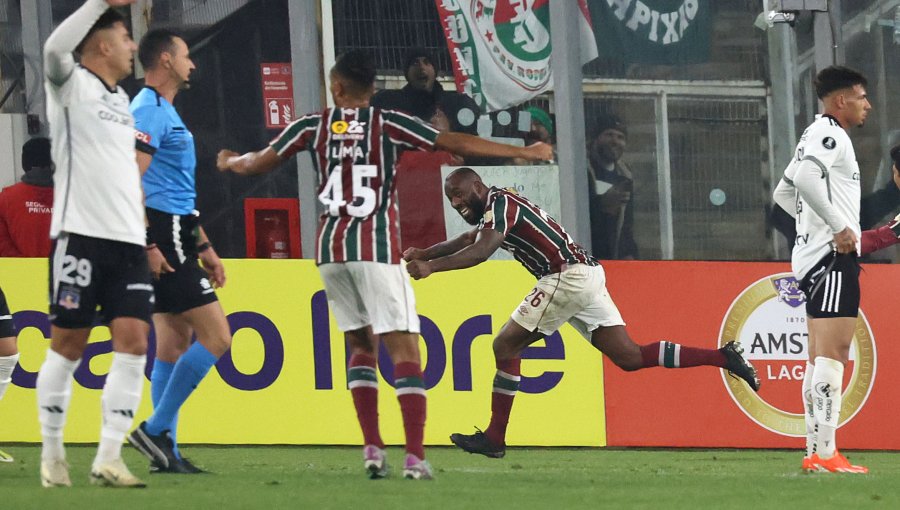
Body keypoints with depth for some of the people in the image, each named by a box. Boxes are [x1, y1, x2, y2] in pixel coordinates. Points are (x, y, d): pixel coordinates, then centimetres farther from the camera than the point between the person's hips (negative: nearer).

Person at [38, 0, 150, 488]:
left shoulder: (120, 99, 21)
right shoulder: (73, 84, -1)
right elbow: (55, 47, -24)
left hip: (128, 241, 6)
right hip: (80, 233, -6)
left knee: (133, 342, -6)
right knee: (68, 346, -1)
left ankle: (108, 459, -8)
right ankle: (51, 452, 11)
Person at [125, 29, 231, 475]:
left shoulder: (164, 112, 21)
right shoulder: (150, 111, -12)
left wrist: (203, 248, 27)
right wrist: (147, 245, -25)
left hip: (175, 237, 11)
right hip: (162, 238, -11)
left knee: (175, 345, 9)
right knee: (216, 337, -12)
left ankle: (166, 452, 9)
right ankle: (156, 430, -11)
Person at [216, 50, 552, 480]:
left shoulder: (313, 126, 7)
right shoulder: (389, 124, 1)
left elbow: (259, 163, 14)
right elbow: (455, 143, -1)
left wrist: (229, 161, 37)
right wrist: (521, 152, 5)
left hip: (331, 249, 3)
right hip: (378, 249, -3)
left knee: (360, 344, 18)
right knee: (404, 348, -4)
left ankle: (372, 448, 6)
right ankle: (415, 456, -15)